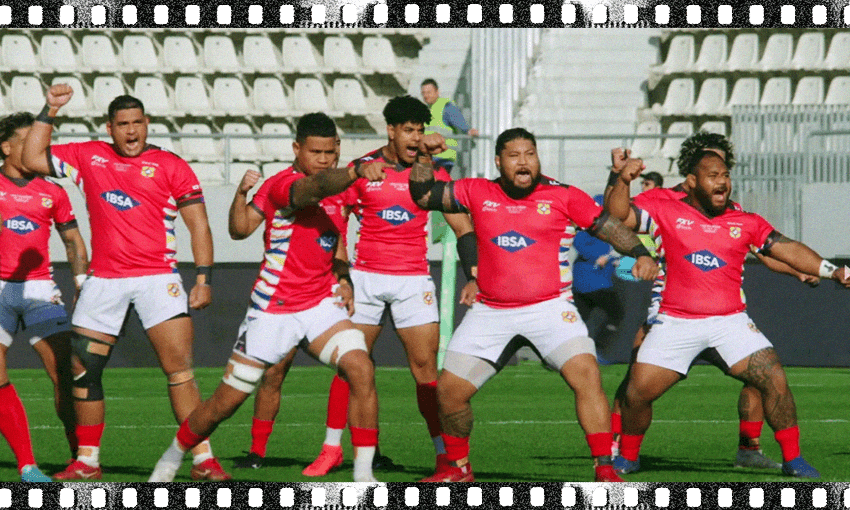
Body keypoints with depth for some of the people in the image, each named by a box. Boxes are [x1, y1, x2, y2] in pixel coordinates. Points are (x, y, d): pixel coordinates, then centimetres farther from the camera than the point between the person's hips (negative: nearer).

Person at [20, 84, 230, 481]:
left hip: (157, 278, -4)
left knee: (180, 369, -12)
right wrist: (49, 112, 4)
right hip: (103, 280, 4)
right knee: (83, 371, 4)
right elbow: (31, 159, 11)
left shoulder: (170, 166, 1)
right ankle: (87, 461, 16)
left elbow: (199, 224, 1)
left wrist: (203, 279, -7)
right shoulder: (88, 157, 10)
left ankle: (203, 459, -11)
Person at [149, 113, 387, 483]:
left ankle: (363, 474, -13)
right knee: (226, 402, 3)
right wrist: (357, 172, -55)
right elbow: (316, 188, -37)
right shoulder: (282, 184, -15)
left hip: (321, 303, 5)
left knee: (361, 370, -19)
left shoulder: (338, 192, 9)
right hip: (273, 309, -5)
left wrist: (342, 279, 9)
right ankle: (173, 457, 28)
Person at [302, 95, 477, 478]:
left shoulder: (432, 172, 2)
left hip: (413, 280, -1)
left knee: (425, 367, -7)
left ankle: (446, 456, -2)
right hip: (366, 276, 1)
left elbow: (463, 228, 4)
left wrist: (474, 276, -7)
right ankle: (331, 449, 12)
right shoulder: (361, 169, 1)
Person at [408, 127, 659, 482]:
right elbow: (423, 195, 9)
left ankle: (605, 468, -17)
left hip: (549, 308, -3)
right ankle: (458, 467, 24)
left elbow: (606, 225, -1)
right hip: (490, 313, 3)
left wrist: (641, 254, -15)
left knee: (586, 376, -22)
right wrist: (425, 157, -7)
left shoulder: (562, 197, -1)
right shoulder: (478, 193, 5)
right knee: (449, 390, 1)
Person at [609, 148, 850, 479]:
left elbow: (787, 250, 4)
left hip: (730, 321, 1)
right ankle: (627, 457, 20)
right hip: (676, 322, -1)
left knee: (774, 380, -14)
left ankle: (793, 458, 1)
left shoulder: (746, 223, 6)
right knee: (638, 392, -6)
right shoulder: (667, 212, 2)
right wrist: (622, 181, -21)